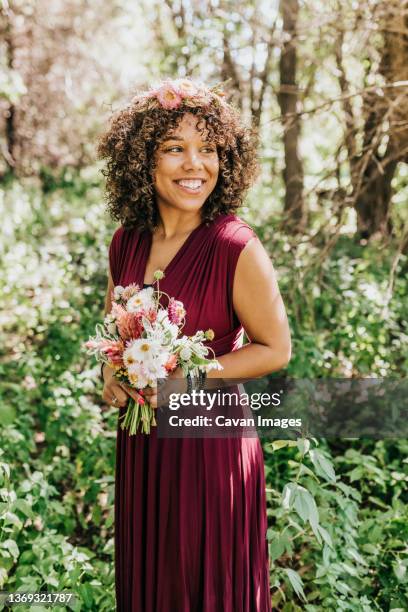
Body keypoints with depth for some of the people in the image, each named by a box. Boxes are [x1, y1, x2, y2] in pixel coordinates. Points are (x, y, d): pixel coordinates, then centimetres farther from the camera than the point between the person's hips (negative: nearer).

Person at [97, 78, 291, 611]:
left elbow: (275, 348, -9)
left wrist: (185, 376, -17)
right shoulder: (126, 242, 1)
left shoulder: (237, 247, -17)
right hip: (139, 441, 6)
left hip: (209, 438, -5)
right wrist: (112, 373, -4)